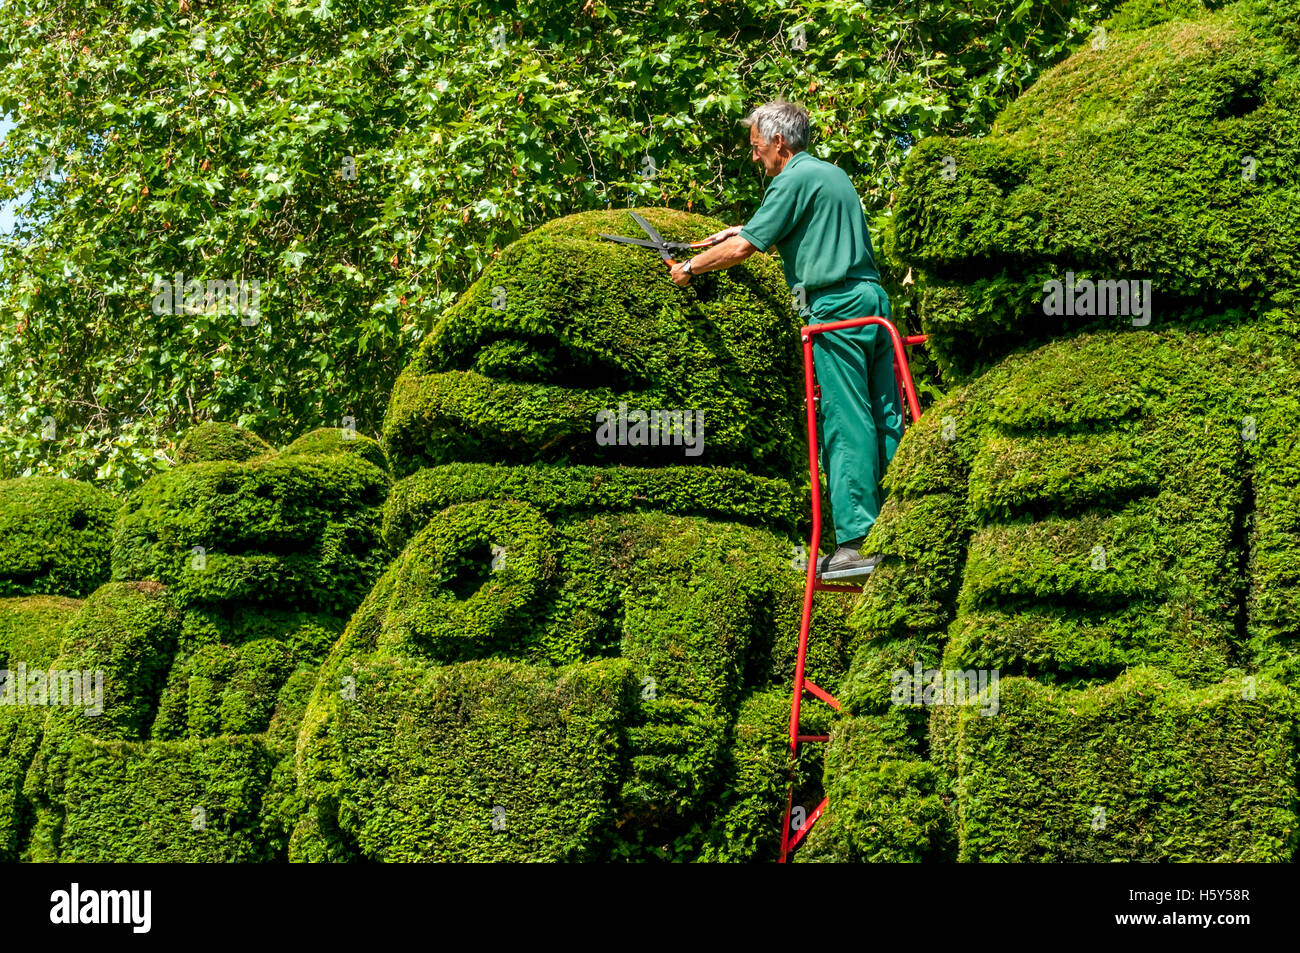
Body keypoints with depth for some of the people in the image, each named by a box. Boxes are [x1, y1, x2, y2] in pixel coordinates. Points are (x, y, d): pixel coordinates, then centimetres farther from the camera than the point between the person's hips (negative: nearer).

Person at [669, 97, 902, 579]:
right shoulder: (833, 174, 21)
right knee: (885, 417, 6)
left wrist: (691, 267, 7)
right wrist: (746, 229, 42)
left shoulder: (794, 180, -6)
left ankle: (856, 542, -12)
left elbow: (744, 249, -8)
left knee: (845, 423, -9)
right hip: (872, 298, 9)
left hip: (836, 305, -9)